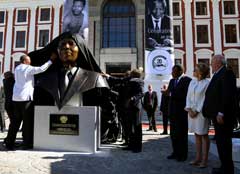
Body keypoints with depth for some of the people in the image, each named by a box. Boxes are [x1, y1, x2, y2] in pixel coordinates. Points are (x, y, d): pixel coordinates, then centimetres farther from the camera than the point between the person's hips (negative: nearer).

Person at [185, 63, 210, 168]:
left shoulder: (207, 83, -8)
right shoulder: (192, 82, 10)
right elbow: (188, 96, 8)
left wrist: (197, 111, -13)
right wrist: (189, 109, -3)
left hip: (201, 112, -6)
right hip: (192, 111, 6)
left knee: (204, 135, 3)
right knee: (197, 135, 11)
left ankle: (204, 160, 11)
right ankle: (198, 158, 20)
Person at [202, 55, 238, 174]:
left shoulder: (226, 73, -12)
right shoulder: (217, 75, 17)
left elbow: (228, 94, -21)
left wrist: (221, 113, -23)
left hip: (223, 115, -10)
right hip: (217, 114, 10)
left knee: (223, 141, -1)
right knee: (220, 141, 15)